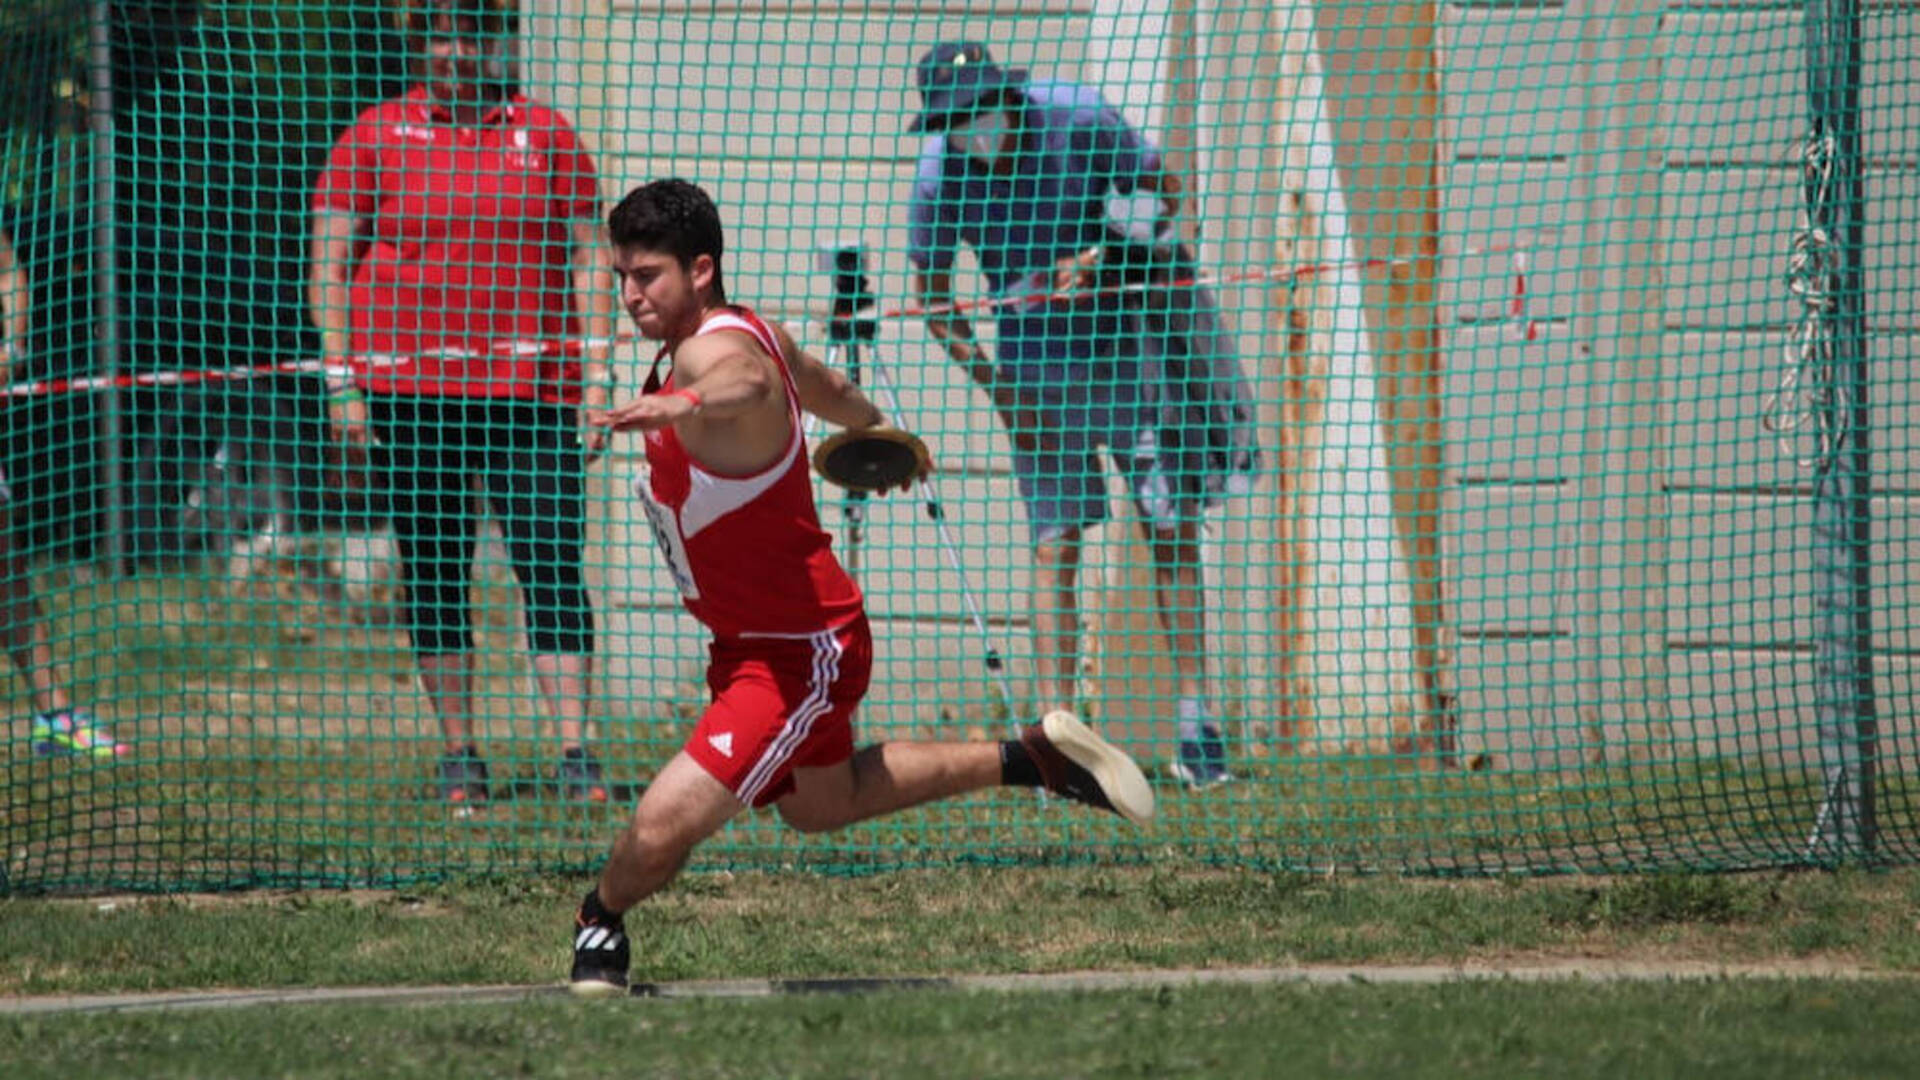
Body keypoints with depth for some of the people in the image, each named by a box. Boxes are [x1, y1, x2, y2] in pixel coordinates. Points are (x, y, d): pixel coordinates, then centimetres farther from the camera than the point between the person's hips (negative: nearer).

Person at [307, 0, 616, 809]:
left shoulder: (544, 135, 8)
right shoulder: (376, 137, 5)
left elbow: (588, 256, 9)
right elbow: (329, 259, 5)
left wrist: (596, 377, 1)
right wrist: (342, 381, -2)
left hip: (531, 379, 0)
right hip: (410, 384, 0)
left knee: (551, 561, -7)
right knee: (433, 568, 4)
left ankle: (576, 753, -5)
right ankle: (458, 754, 13)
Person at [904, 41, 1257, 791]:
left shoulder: (1079, 123, -17)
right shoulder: (939, 175, -13)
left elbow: (1163, 193, -4)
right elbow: (930, 293, -2)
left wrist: (1100, 256, -20)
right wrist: (990, 378, -11)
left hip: (1123, 339, 0)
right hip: (1035, 357, 0)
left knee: (1172, 529, 0)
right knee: (1054, 546, -5)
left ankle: (1195, 721, 6)